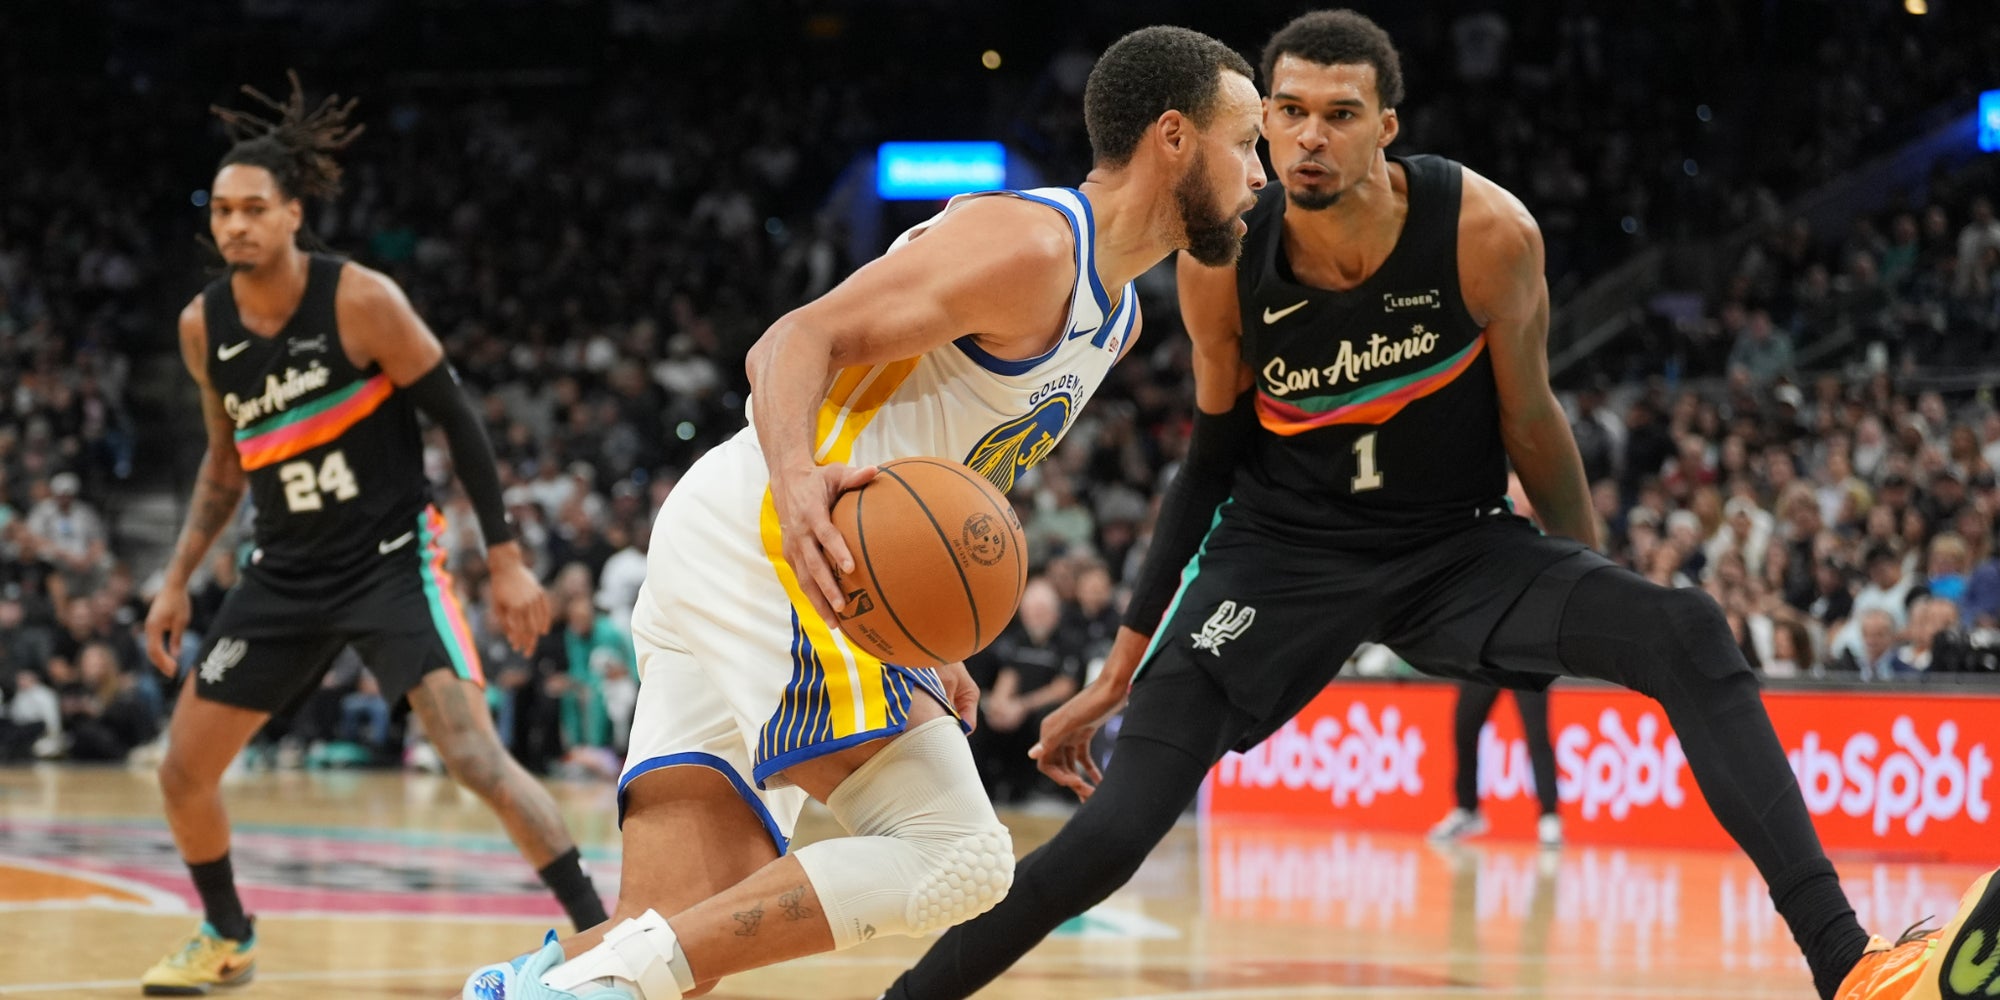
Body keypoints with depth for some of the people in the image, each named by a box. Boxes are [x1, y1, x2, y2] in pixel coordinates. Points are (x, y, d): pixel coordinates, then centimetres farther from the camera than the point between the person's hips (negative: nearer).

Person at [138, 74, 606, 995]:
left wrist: (506, 559, -12)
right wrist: (177, 581, 14)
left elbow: (458, 422, -10)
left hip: (392, 561, -6)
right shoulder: (203, 327, -1)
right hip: (286, 574, 6)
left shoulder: (362, 302, -17)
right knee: (183, 771, 6)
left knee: (472, 753, -22)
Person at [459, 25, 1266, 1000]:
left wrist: (925, 646, 24)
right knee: (958, 855, -18)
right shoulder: (1029, 245, -11)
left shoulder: (1113, 311, 20)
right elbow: (797, 341, -18)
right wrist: (795, 475, -36)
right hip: (771, 545, -10)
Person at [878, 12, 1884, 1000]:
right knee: (1113, 832, -16)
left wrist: (1602, 612, 5)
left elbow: (1529, 424, -5)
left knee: (1686, 636, -24)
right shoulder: (1225, 261, -16)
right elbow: (1214, 458, 0)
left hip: (1460, 546, 0)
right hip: (1282, 550, 0)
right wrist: (1119, 670, 3)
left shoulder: (1486, 231, -21)